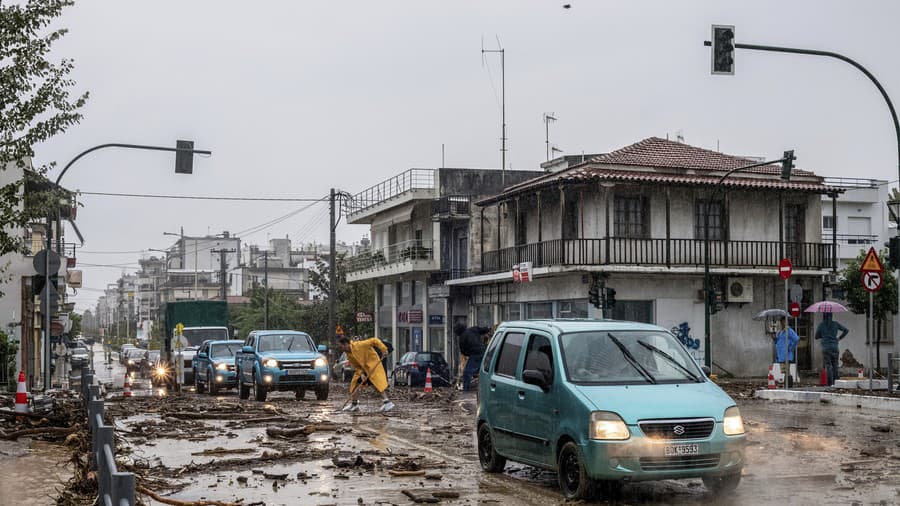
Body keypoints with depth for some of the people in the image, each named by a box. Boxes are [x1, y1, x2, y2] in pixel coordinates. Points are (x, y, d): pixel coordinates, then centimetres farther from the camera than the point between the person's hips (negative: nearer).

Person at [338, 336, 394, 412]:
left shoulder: (359, 345, -24)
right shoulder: (349, 355, 0)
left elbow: (374, 340, -23)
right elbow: (356, 366, 4)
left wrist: (383, 349, -29)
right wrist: (361, 374, -14)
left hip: (373, 365, -8)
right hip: (362, 368, 8)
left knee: (378, 383, -18)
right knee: (355, 383, 5)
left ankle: (387, 403, -17)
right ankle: (354, 405, 15)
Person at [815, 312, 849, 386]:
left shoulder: (821, 325, 0)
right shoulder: (835, 324, 4)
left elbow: (816, 337, 7)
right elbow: (846, 330, 7)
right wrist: (839, 338, 13)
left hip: (825, 348, -2)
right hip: (834, 347, 2)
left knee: (828, 366, -2)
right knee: (835, 365, 10)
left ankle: (830, 383, -9)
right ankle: (835, 382, 8)